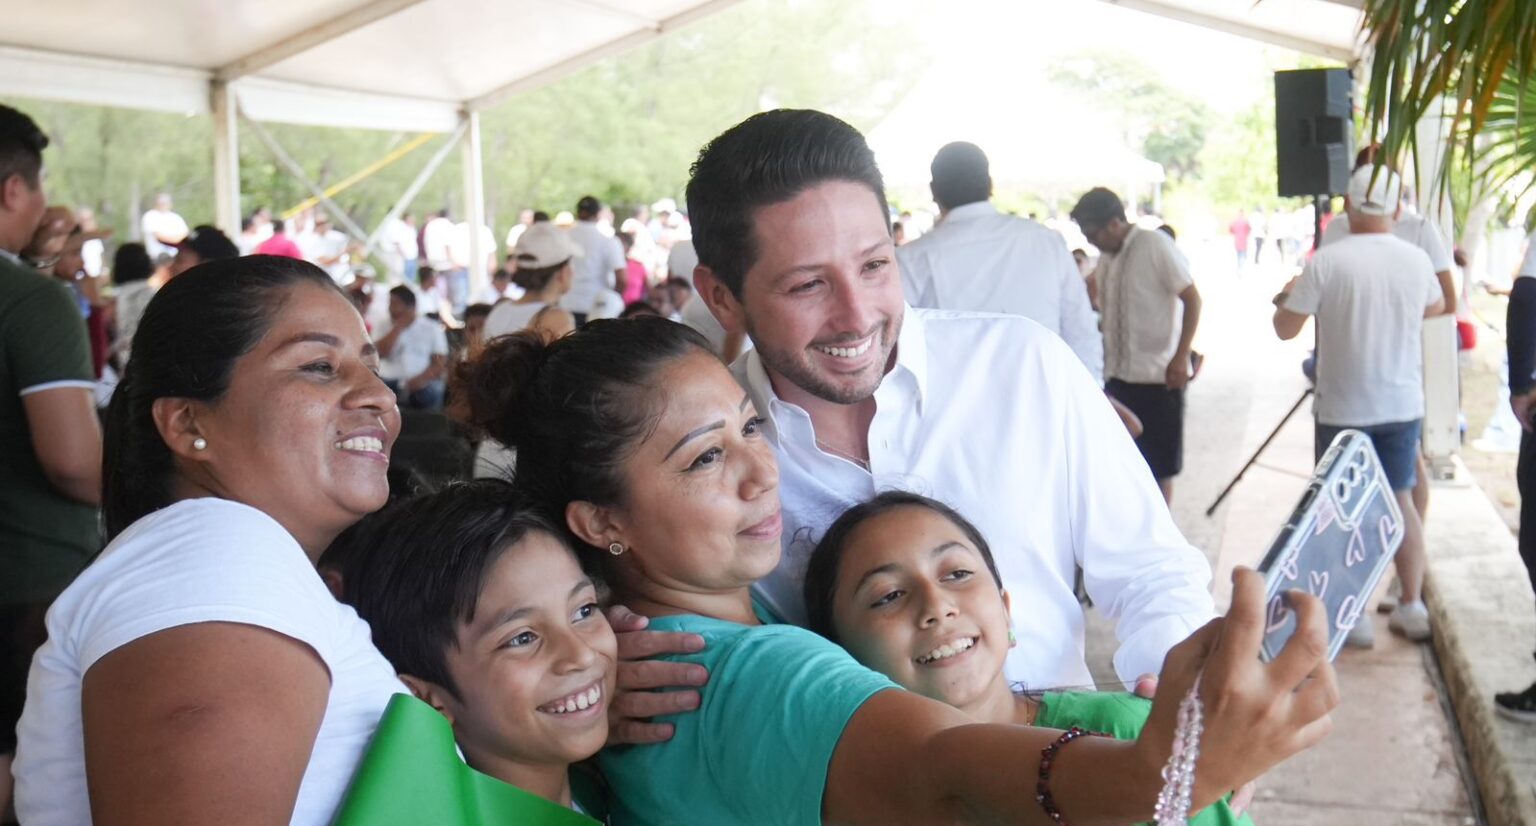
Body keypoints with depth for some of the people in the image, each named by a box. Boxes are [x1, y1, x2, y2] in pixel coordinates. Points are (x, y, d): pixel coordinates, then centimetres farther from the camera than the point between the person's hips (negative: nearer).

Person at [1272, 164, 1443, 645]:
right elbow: (1436, 307, 19)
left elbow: (1285, 329, -10)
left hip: (1343, 408, -3)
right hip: (1403, 405, 4)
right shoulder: (1416, 260, -2)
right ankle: (1412, 606, 19)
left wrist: (1288, 294, 10)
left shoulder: (1325, 262, -16)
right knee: (1400, 500, 16)